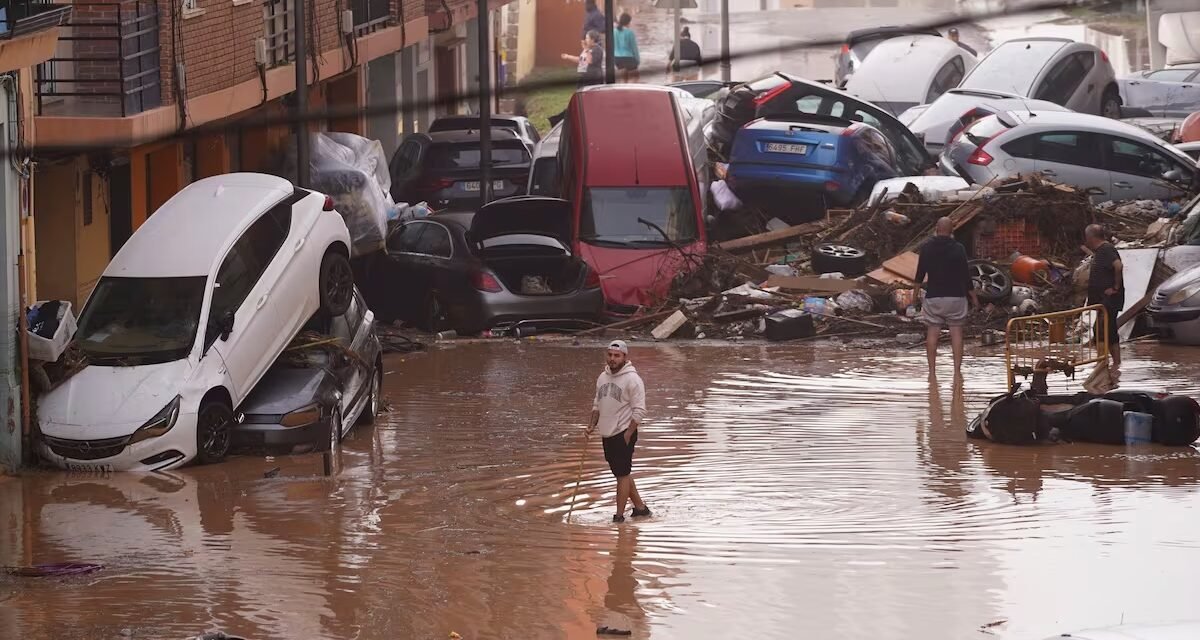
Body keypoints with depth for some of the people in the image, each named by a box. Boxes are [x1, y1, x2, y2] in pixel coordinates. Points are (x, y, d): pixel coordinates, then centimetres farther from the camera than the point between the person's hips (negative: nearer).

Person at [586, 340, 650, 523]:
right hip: (607, 434, 8)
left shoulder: (632, 379, -12)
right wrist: (592, 425, 8)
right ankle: (640, 507, 25)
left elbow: (639, 411, -14)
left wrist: (628, 434, -16)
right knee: (621, 473, 14)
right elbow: (597, 404, 21)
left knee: (622, 474, -5)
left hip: (624, 434, -8)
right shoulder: (603, 377, 11)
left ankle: (619, 515, -2)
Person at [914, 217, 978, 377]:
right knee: (956, 332, 3)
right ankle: (957, 370, -2)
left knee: (932, 333, 5)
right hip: (956, 296, -1)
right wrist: (973, 296, 9)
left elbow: (920, 272, 5)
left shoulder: (926, 247, -2)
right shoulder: (958, 248, -5)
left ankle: (931, 370, 2)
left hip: (933, 296, 1)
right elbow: (965, 274, -2)